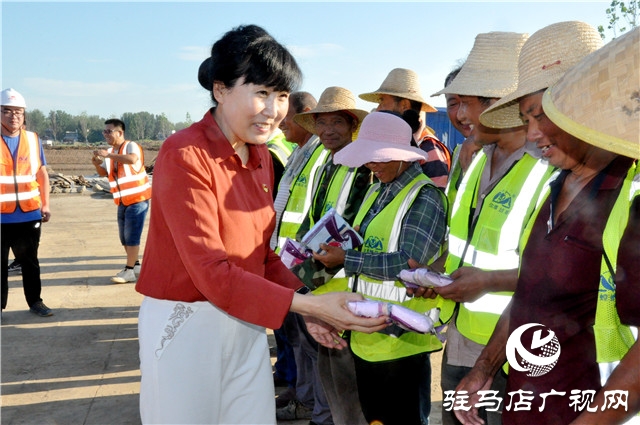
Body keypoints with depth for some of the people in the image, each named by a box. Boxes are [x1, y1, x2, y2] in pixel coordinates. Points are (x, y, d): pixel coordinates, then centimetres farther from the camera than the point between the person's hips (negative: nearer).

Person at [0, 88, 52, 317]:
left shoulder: (33, 139, 6)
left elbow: (42, 173, 11)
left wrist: (45, 204, 7)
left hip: (29, 213, 3)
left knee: (30, 261, 14)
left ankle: (35, 301, 25)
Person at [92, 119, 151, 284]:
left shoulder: (131, 146, -12)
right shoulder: (110, 152, 11)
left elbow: (132, 159, -35)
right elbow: (104, 173, 20)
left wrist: (108, 155, -33)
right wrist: (97, 165, -1)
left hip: (138, 199, -8)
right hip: (122, 201, 8)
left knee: (131, 237, -8)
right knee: (124, 237, 13)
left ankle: (129, 271, -1)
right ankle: (136, 265, 26)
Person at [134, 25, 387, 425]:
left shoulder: (262, 157, 6)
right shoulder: (184, 155, -18)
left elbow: (264, 254, 9)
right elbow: (212, 273, -23)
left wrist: (308, 307, -6)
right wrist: (308, 304, -29)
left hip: (247, 324, 7)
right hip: (186, 324, -6)